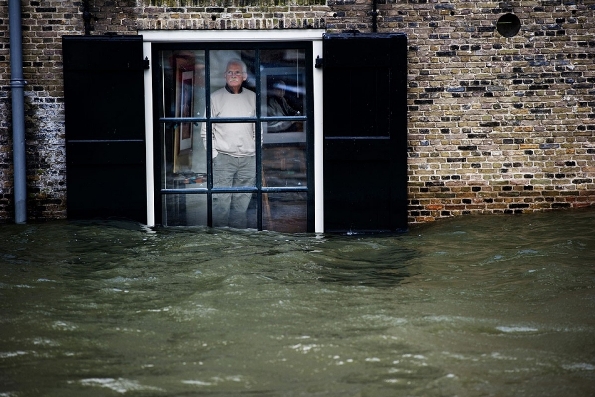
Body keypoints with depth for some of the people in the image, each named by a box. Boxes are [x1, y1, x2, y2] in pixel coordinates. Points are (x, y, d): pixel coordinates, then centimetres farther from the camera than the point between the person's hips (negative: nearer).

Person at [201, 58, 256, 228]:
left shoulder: (252, 98, 11)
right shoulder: (215, 97, 2)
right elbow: (206, 131, 2)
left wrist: (257, 151, 8)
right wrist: (214, 154, -5)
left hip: (248, 159, 3)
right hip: (223, 158, -3)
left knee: (242, 204, 5)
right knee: (221, 203, -8)